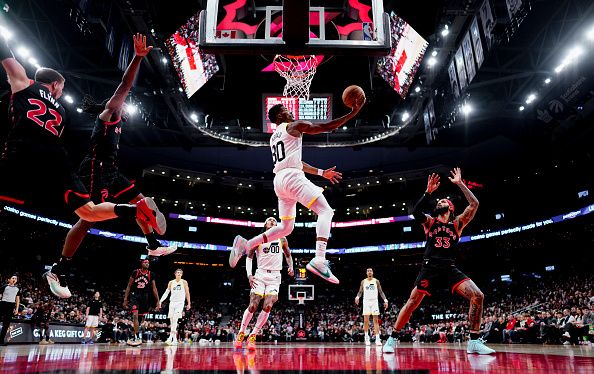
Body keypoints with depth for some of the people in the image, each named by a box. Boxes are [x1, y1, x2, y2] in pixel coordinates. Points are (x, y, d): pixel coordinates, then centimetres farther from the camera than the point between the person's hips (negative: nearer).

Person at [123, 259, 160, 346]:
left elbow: (154, 288, 4)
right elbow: (129, 286, 2)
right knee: (135, 315, -19)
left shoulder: (151, 274, 1)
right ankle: (137, 337, -16)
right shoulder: (135, 272, -3)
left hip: (144, 297, 2)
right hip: (135, 295, -2)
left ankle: (136, 336, 25)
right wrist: (125, 299, -2)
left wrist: (158, 301, -1)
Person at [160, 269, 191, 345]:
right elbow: (166, 293, 8)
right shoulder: (171, 282, 9)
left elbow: (187, 293, 5)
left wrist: (189, 303, 2)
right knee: (172, 321, 4)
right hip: (172, 302, 4)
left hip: (180, 303, -4)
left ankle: (170, 338, -23)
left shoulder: (184, 282, 2)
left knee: (175, 319, -18)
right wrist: (160, 301, -4)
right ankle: (174, 339, 12)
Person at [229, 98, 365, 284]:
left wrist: (322, 172, 32)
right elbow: (327, 127, 0)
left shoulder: (274, 137, 30)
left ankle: (246, 244, 11)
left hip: (279, 180, 9)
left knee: (286, 227, 18)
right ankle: (319, 260, -28)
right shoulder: (295, 125, 6)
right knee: (325, 211, -11)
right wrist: (353, 113, 6)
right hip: (292, 177, -9)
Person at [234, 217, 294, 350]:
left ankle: (252, 336, -2)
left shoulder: (282, 239, 8)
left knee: (267, 306, -14)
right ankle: (241, 333, 11)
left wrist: (291, 267, 2)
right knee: (252, 306, -9)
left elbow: (288, 255, 21)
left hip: (275, 276, 1)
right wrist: (249, 274, -8)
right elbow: (249, 257, 5)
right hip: (260, 275, -1)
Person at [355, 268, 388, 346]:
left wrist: (385, 300, -8)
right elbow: (360, 292, 7)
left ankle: (377, 339, -6)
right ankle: (367, 337, 11)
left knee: (376, 320, -5)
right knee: (366, 320, -1)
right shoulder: (363, 281, 7)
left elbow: (381, 292, 5)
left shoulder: (376, 281, 5)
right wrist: (357, 297, -14)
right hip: (366, 302, 1)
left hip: (374, 301, -1)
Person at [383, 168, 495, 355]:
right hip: (430, 267, -2)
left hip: (449, 268, 2)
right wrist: (428, 192, -14)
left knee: (477, 296, -14)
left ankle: (474, 342, -3)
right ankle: (392, 339, 7)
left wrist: (460, 183, 7)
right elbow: (415, 212, -11)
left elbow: (474, 204, 4)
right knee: (412, 303, -6)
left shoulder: (457, 223, 15)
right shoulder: (429, 221, 11)